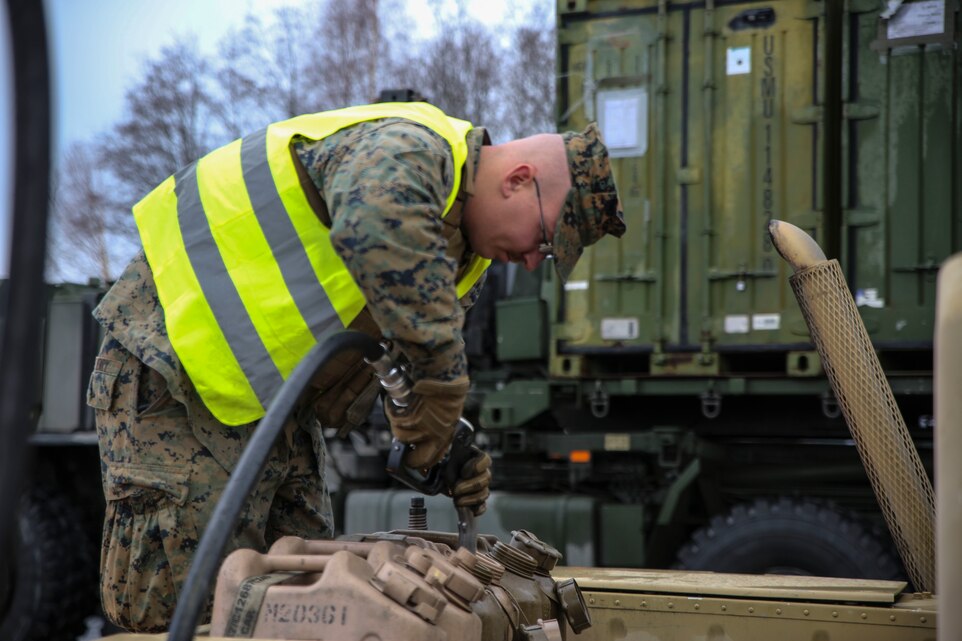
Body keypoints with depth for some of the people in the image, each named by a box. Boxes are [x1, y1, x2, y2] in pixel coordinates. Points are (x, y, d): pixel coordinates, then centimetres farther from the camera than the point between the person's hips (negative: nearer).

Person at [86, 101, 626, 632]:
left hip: (277, 394, 10)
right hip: (173, 371, -10)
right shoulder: (409, 148, -24)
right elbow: (376, 229, -50)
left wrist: (454, 453, -10)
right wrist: (445, 383, -44)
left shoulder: (468, 258, 8)